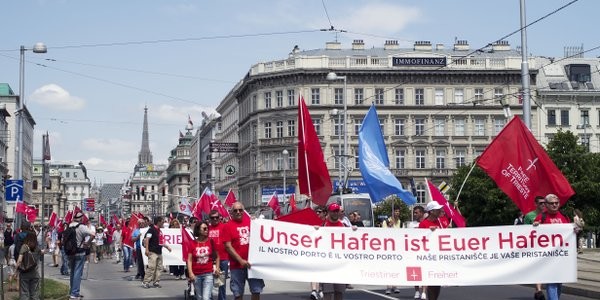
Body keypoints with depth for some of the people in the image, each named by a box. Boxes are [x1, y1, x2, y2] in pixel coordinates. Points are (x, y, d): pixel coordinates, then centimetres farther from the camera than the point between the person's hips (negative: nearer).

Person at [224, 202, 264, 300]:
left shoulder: (251, 222, 7)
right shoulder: (228, 226, -3)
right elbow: (228, 246, -9)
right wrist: (241, 260, -16)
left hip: (253, 263, 3)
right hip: (237, 265, -2)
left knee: (256, 290, 5)